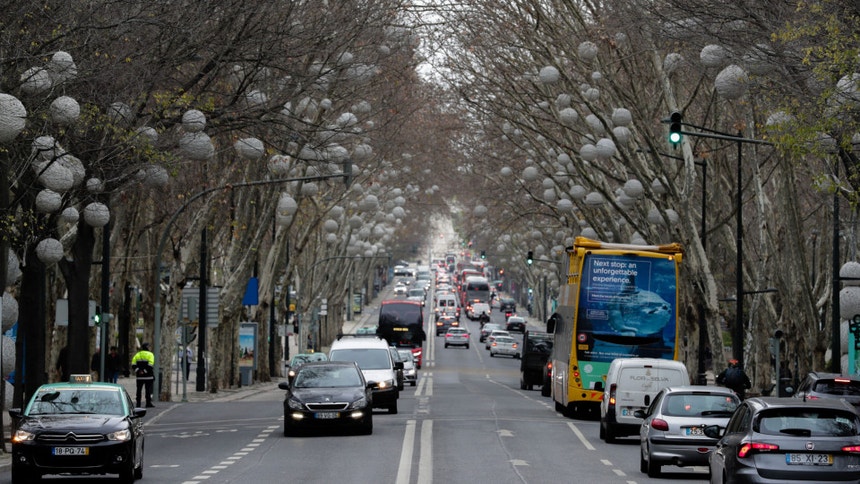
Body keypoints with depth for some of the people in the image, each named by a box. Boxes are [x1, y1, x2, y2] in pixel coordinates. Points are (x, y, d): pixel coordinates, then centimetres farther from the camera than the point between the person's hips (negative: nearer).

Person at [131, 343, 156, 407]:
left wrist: (138, 370, -6)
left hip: (139, 376, 4)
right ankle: (148, 403, -6)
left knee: (139, 390, 9)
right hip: (148, 376, -4)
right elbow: (150, 365, -16)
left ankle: (138, 403, 7)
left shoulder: (137, 354, 11)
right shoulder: (150, 354, -2)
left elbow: (133, 364, -2)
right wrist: (145, 371, -12)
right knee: (149, 390, -1)